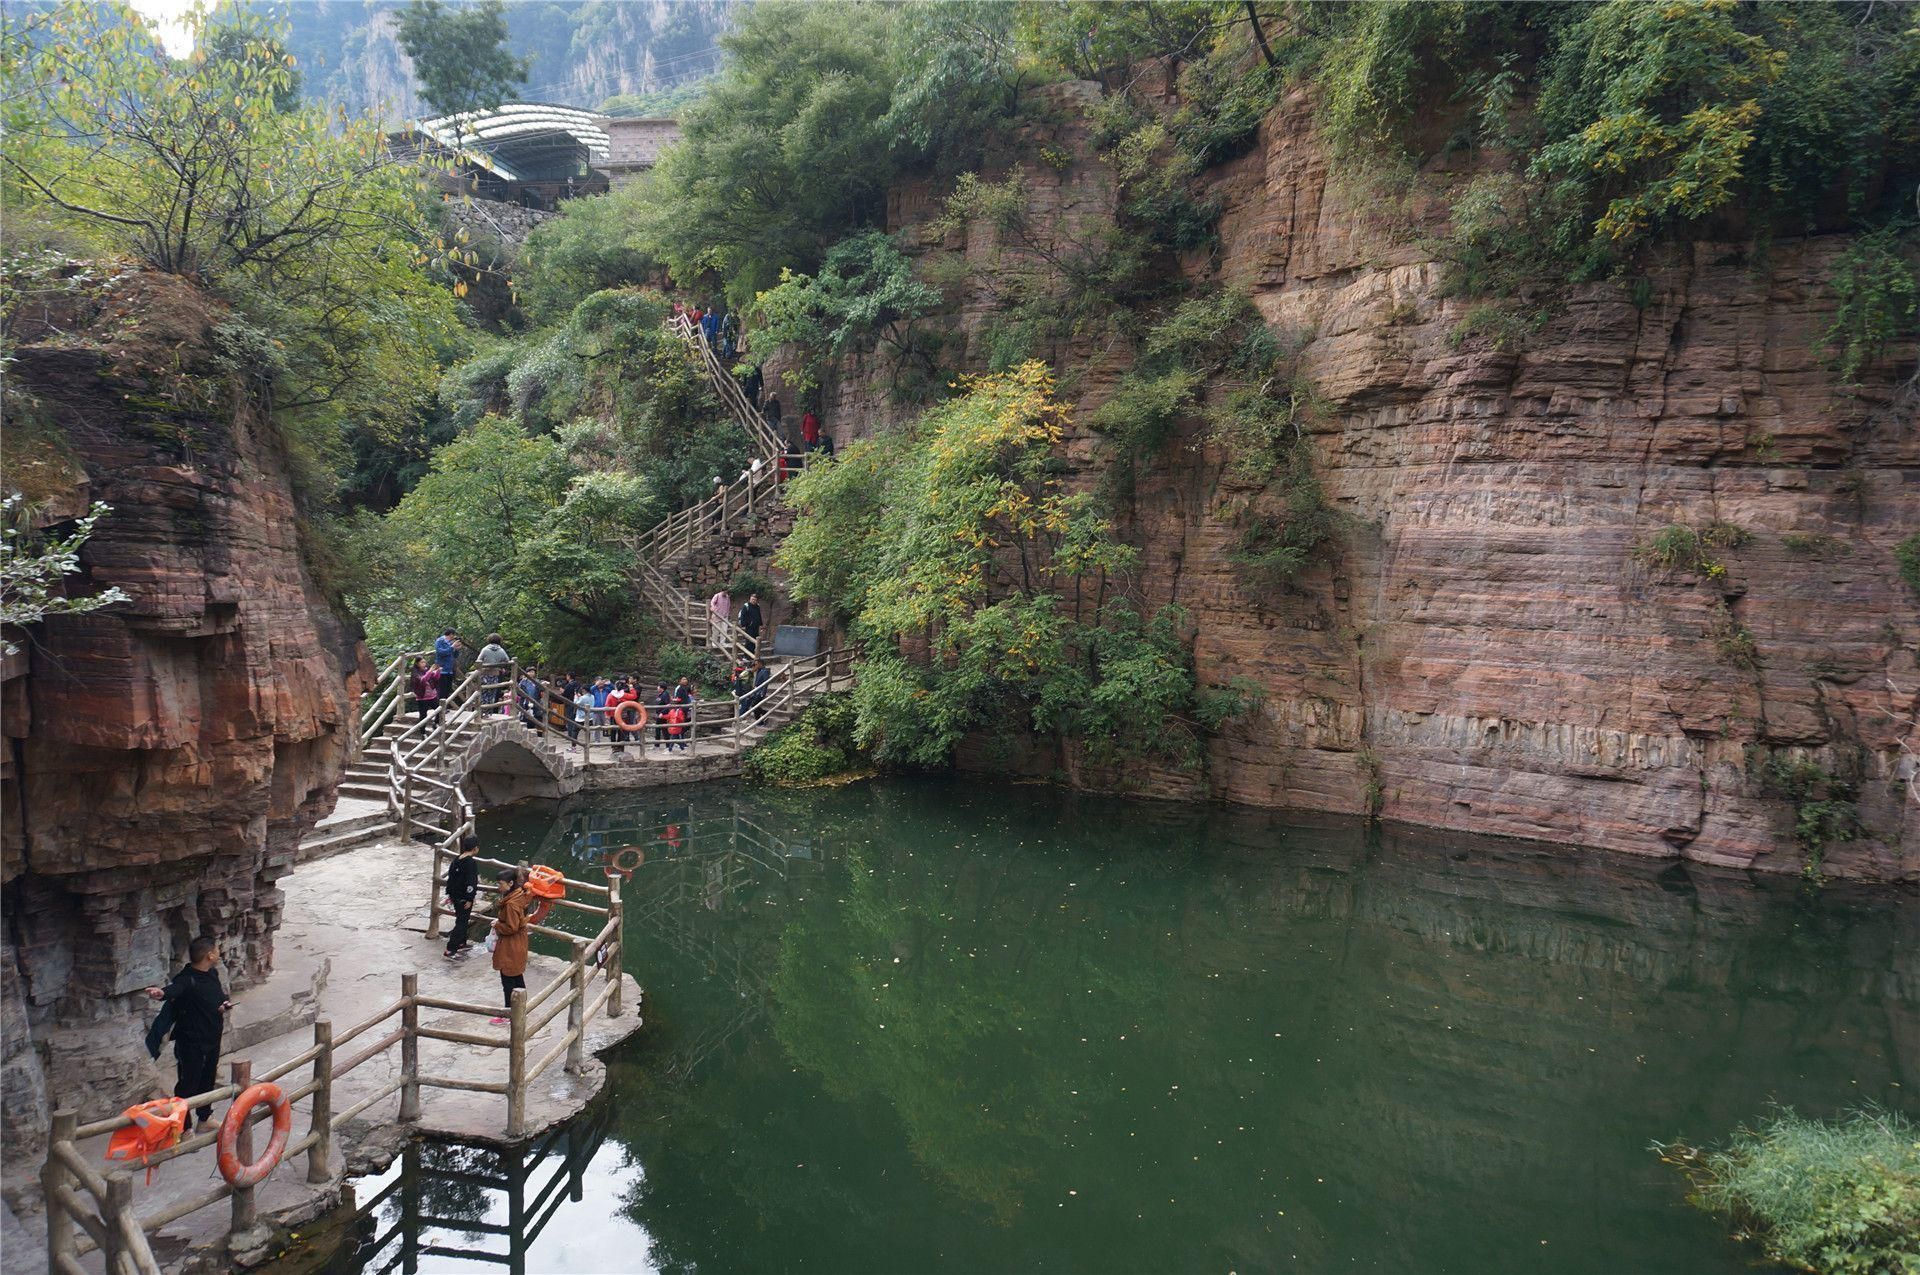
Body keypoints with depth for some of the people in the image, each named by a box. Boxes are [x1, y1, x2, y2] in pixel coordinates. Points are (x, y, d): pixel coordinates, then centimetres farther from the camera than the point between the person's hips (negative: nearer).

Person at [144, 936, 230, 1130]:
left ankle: (204, 1119, 39)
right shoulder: (187, 979, -22)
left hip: (212, 1039, 8)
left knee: (208, 1079, 22)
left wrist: (225, 1003, -1)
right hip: (192, 1042, -8)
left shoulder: (212, 974, 4)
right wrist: (162, 993, -68)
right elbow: (175, 989, -45)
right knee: (188, 1084, 0)